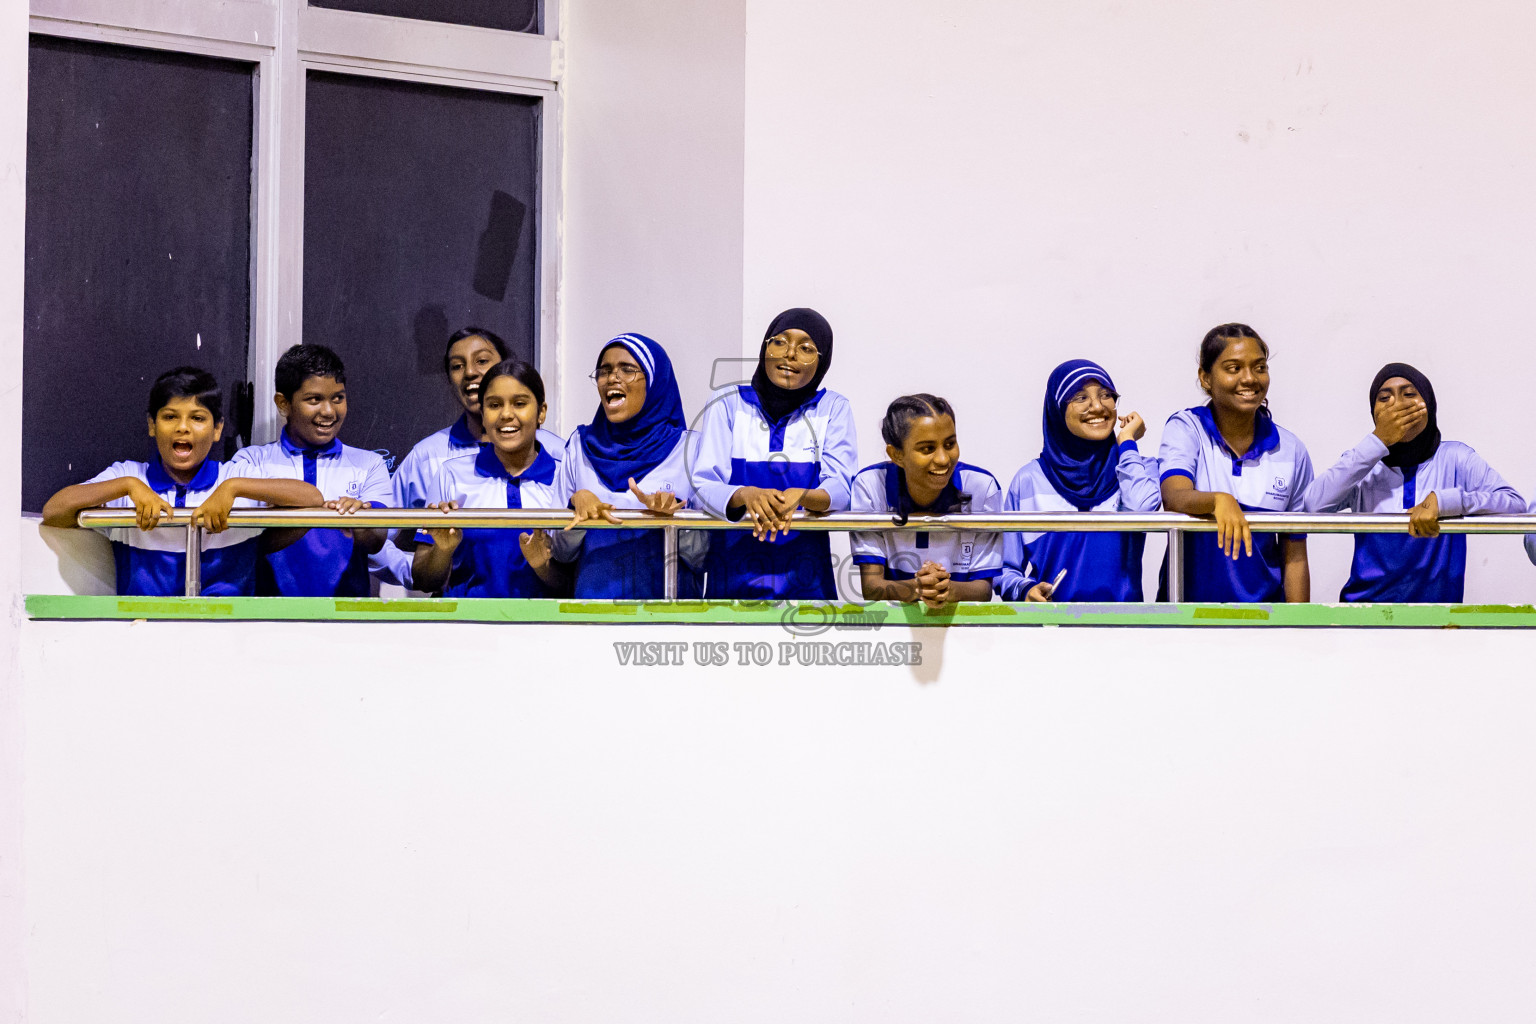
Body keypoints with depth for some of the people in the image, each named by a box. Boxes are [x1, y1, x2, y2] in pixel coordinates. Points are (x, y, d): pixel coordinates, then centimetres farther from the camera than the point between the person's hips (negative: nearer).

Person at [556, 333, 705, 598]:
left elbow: (703, 558, 2)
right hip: (593, 596, 3)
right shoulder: (581, 446, 11)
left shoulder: (689, 448, 5)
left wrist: (674, 516, -14)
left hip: (668, 595, -3)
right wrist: (578, 502, -8)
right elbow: (562, 551, 8)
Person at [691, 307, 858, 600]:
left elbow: (839, 488, -2)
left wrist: (800, 497, -25)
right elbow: (703, 485, -3)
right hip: (734, 573, 0)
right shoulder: (727, 403, 6)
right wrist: (746, 495, -25)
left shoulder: (833, 408, 9)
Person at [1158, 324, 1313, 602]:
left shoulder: (1291, 451, 5)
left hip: (1263, 601, 1)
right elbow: (1174, 497, -19)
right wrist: (1218, 500, -40)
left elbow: (1295, 557, 7)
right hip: (1189, 597, -1)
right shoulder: (1185, 429, 0)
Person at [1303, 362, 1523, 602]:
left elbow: (1515, 504, -7)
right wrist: (1378, 441, -8)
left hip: (1438, 602, 1)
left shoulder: (1455, 458, 6)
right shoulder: (1363, 461, 9)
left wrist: (1441, 500, -20)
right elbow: (1315, 505, -9)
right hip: (1365, 600, -1)